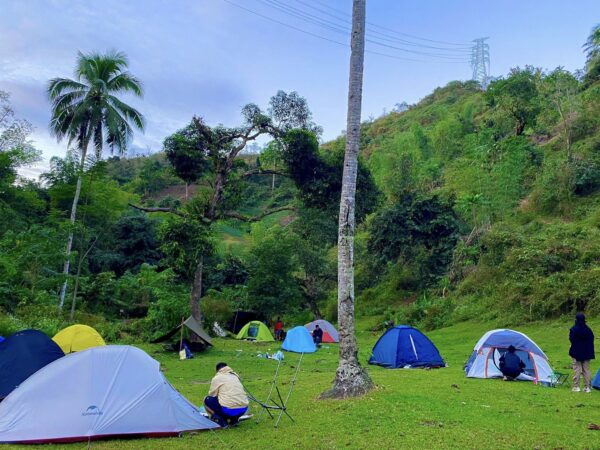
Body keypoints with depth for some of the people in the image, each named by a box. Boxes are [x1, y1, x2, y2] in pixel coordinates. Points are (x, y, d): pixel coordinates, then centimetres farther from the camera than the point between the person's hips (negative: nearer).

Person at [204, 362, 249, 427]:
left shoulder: (217, 378, 5)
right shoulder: (235, 376, 22)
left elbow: (212, 395, 10)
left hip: (229, 410, -6)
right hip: (243, 410, 6)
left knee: (207, 400, 12)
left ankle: (220, 420, -3)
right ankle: (234, 419, 13)